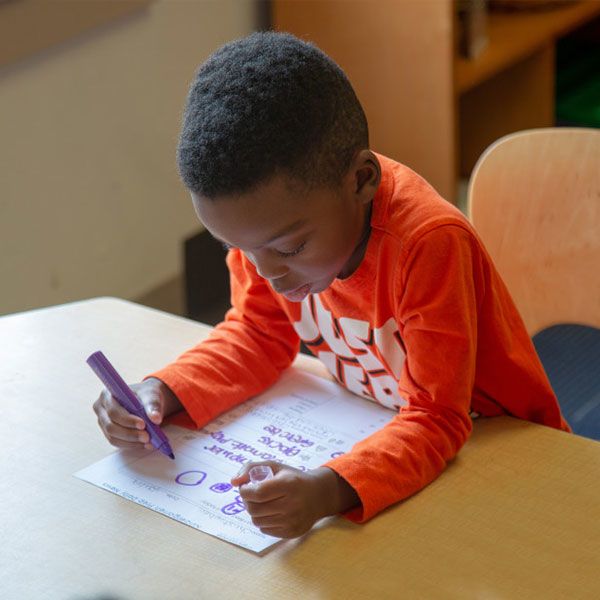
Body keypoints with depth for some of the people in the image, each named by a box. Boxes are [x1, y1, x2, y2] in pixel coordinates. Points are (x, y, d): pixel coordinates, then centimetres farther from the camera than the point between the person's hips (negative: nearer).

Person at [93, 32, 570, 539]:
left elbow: (435, 421, -31)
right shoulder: (265, 219, -14)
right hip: (381, 436, 5)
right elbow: (258, 334, 3)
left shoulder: (429, 244, -32)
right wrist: (161, 393, -15)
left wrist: (329, 491, -49)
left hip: (494, 446, -5)